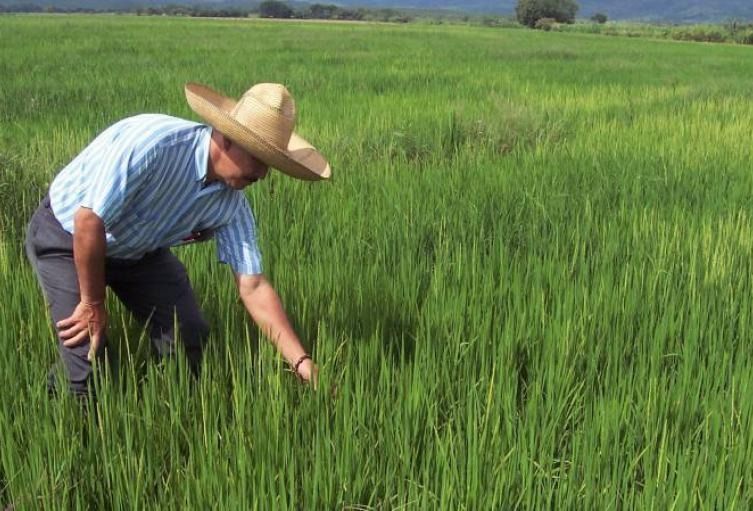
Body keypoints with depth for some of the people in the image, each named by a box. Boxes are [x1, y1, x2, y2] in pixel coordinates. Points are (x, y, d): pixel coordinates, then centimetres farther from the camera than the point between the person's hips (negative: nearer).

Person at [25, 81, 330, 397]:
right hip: (66, 237, -5)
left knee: (189, 341, -5)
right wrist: (93, 305, -21)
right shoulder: (152, 142, -36)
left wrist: (301, 361, -20)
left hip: (140, 249, 6)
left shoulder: (230, 202, -16)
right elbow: (88, 219, -32)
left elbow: (253, 287, -14)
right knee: (88, 367, -15)